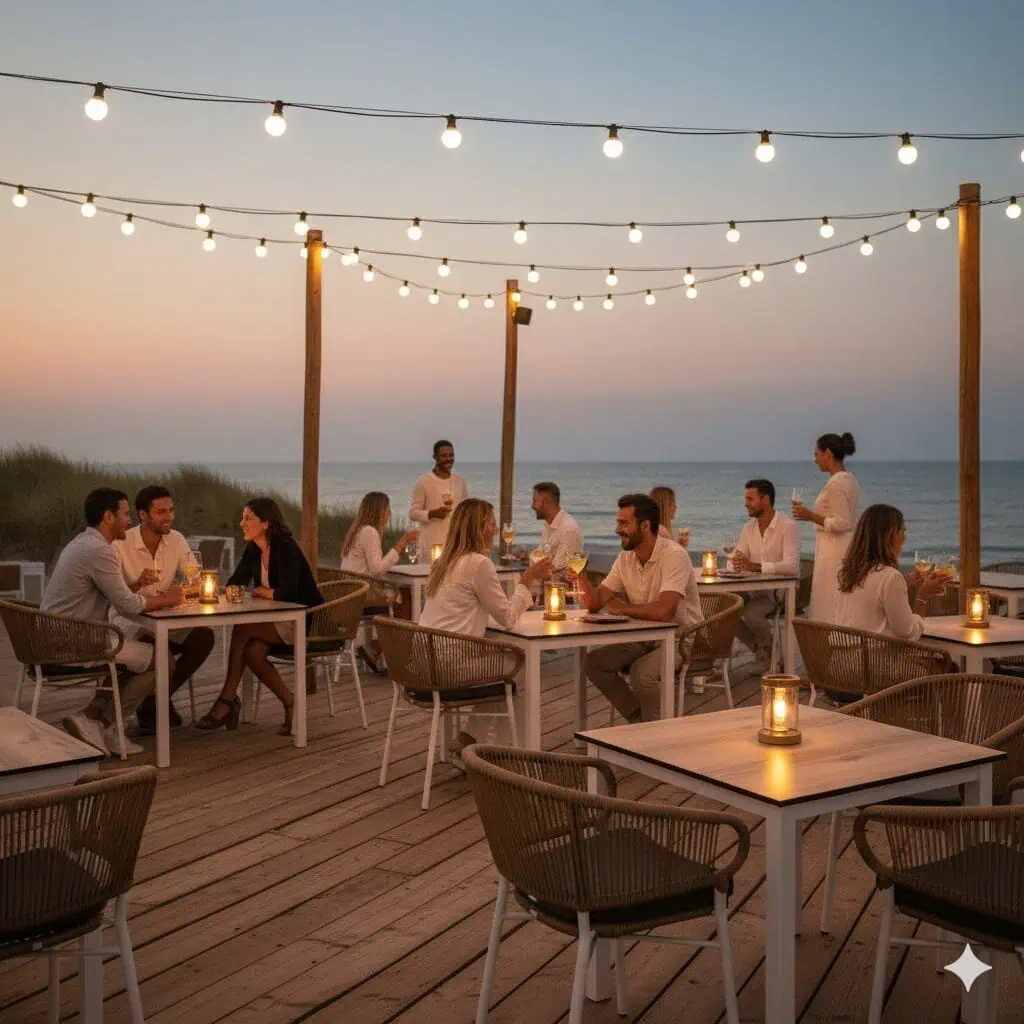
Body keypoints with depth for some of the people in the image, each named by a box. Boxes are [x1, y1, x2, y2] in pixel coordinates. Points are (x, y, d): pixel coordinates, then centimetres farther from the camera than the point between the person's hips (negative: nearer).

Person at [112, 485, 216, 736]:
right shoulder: (121, 545, -15)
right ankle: (158, 704, -5)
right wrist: (137, 584, -39)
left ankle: (151, 706, -6)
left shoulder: (176, 540, 0)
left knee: (203, 636, -22)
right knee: (154, 645, -37)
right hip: (129, 620, -5)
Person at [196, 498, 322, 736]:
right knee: (252, 651, -23)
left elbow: (287, 593, -27)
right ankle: (291, 705, -11)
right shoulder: (253, 550, 7)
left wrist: (262, 592, -9)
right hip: (280, 620, 7)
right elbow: (234, 585, 10)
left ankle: (227, 701, -14)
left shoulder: (286, 547, -18)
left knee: (242, 629, -23)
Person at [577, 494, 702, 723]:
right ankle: (640, 721, 6)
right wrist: (581, 577, -18)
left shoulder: (673, 556, -21)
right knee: (594, 663, -9)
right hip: (645, 639, 8)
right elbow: (595, 603, 3)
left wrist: (622, 608, -16)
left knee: (641, 673, -32)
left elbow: (663, 611, -33)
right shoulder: (625, 558, 3)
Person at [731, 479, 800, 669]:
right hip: (756, 589, 7)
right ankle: (760, 649, 5)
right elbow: (736, 561, 9)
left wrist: (755, 566, -38)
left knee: (751, 612, -32)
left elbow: (791, 566, -27)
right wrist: (737, 561, -18)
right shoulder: (750, 527, 9)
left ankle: (768, 648, 1)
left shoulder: (787, 526, -14)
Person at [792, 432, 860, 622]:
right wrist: (812, 515, 20)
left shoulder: (835, 483, -16)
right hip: (845, 547, 10)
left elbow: (840, 524, -20)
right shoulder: (850, 479, 13)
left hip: (834, 550, -10)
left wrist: (811, 516, -15)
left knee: (828, 610, -5)